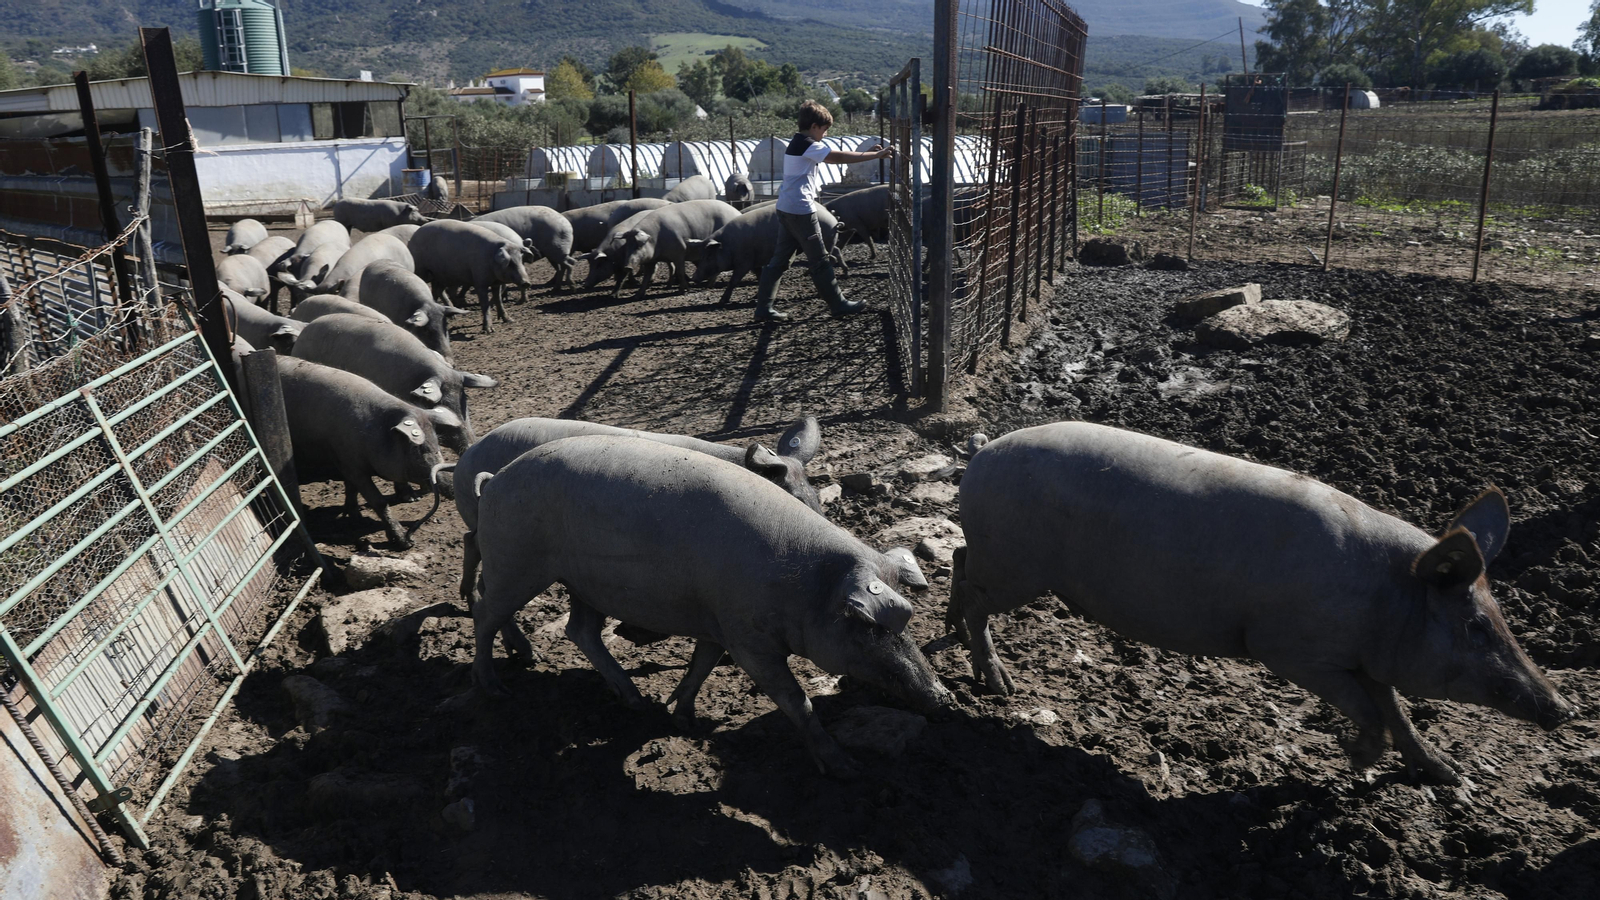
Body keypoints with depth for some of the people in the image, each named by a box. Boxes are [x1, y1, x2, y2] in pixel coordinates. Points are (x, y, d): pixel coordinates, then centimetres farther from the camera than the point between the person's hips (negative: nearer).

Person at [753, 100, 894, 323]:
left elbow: (835, 156, 19)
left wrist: (868, 153, 13)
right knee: (820, 260, 2)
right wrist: (877, 155, -11)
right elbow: (841, 157, -16)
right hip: (801, 211, -10)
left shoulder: (798, 144, 17)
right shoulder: (808, 145, -13)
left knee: (779, 259, 9)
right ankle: (838, 304, 12)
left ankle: (764, 307, 8)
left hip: (786, 210, 10)